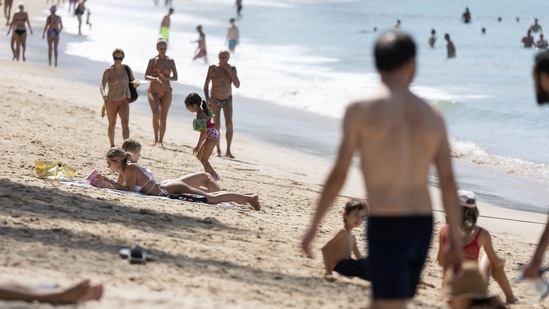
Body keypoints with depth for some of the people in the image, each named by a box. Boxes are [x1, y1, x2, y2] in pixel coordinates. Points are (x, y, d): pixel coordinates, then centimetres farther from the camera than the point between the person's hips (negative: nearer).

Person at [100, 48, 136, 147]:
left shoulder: (127, 69, 0)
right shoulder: (108, 71, -12)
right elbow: (102, 84, -24)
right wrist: (103, 93, -45)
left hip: (124, 100, 1)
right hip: (111, 101, -1)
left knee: (125, 123, -16)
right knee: (112, 124, 12)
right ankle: (112, 145, 29)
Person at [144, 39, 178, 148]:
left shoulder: (170, 61, 3)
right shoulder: (152, 60, 0)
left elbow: (175, 77, 0)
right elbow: (146, 76, -2)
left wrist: (165, 78, -19)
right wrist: (154, 78, -23)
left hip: (166, 92, 2)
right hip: (153, 91, -2)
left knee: (163, 117, -1)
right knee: (156, 113, -22)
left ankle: (161, 141, 8)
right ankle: (156, 138, -8)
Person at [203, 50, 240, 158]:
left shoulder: (232, 69, -1)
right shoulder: (213, 68, -6)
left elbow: (237, 85, -7)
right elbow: (206, 85, -5)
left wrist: (230, 72, -16)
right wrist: (207, 98, -17)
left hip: (227, 100, 1)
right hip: (215, 100, -1)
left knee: (229, 124, -12)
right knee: (217, 125, -6)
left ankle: (228, 151, -9)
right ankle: (218, 150, 8)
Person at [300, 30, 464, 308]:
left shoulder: (361, 110, -5)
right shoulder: (432, 116, 8)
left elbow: (338, 174, -5)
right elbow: (448, 183, 7)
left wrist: (314, 225, 4)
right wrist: (455, 239, 13)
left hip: (386, 225, -6)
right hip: (422, 225, 6)